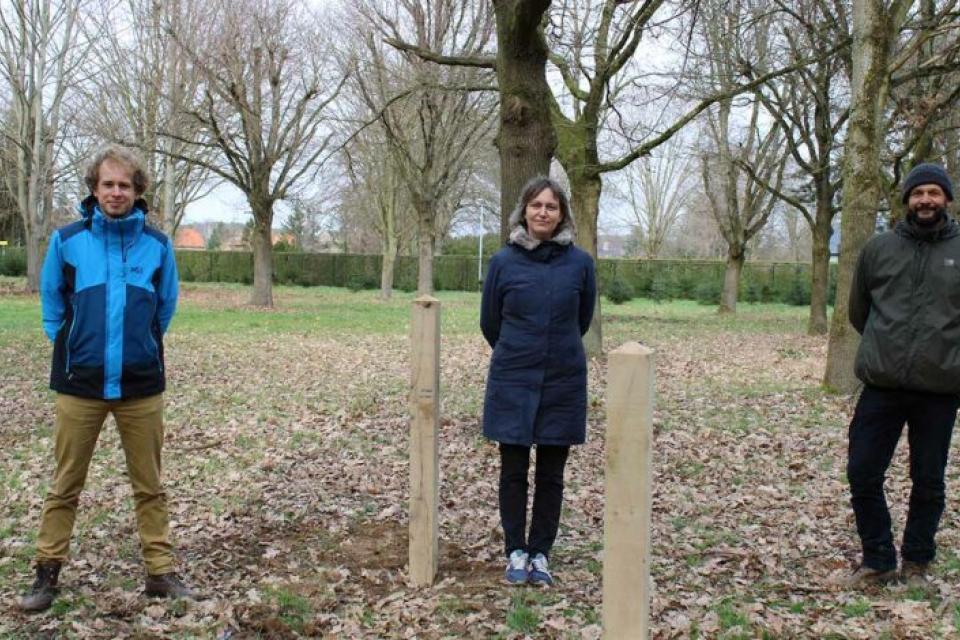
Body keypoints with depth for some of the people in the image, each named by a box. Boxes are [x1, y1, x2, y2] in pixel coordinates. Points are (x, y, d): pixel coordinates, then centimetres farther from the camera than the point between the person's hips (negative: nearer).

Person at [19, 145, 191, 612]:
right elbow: (51, 302, 11)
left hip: (141, 385, 1)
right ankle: (47, 574, 20)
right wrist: (70, 346, 9)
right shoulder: (67, 239, -1)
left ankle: (160, 571, 18)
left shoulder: (157, 245, 1)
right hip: (80, 383, 0)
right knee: (65, 485, 8)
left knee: (149, 485, 9)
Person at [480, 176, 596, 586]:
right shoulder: (503, 261, -4)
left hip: (563, 381, 1)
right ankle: (516, 552, 20)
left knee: (551, 475, 8)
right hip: (512, 382, 0)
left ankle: (541, 553, 21)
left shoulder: (579, 263, -3)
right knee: (513, 471, 7)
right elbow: (489, 321, 8)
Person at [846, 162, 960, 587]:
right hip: (881, 387, 1)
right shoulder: (878, 249, 4)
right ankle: (878, 560, 17)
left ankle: (916, 562, 28)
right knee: (862, 475, 1)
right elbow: (858, 311, 16)